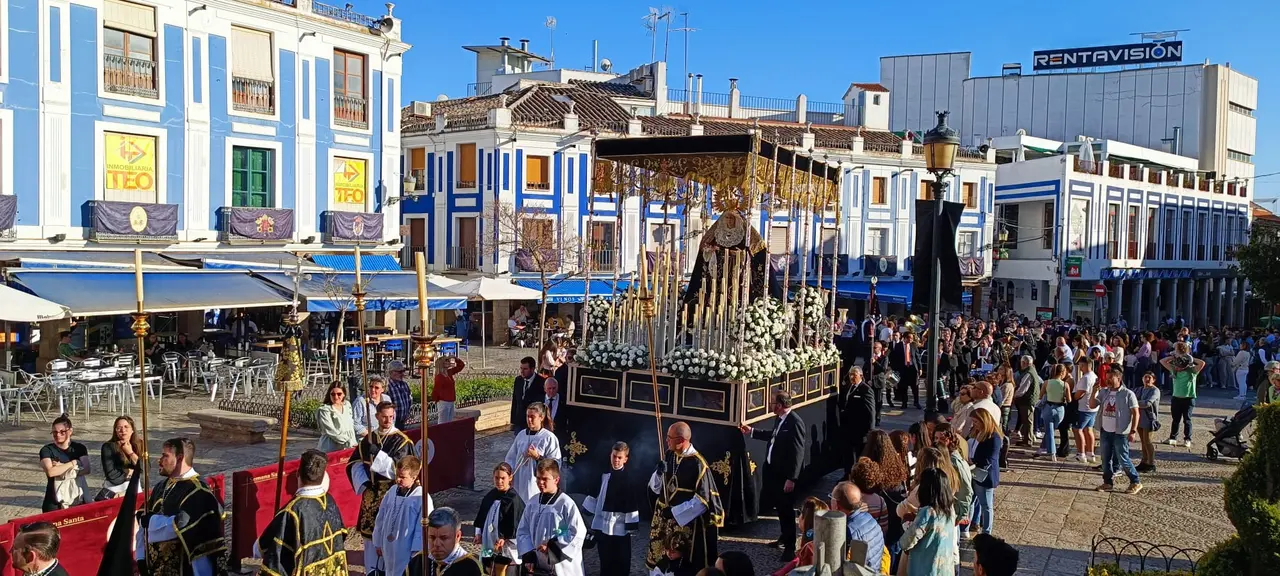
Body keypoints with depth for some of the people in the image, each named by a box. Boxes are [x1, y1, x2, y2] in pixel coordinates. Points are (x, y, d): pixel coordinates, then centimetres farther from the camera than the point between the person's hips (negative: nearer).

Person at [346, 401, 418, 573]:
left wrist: (378, 453, -24)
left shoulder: (402, 441, -7)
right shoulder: (368, 439, 7)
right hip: (371, 494, 5)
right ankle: (371, 570, 23)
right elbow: (355, 463, 8)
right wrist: (363, 482, -8)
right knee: (370, 532, 11)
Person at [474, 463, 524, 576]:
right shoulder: (490, 495, 4)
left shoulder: (514, 499, -16)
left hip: (505, 544, -7)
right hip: (489, 541, 7)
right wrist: (478, 532, 8)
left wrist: (504, 538, -20)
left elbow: (515, 523, -16)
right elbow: (481, 515, 14)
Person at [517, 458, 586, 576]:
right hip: (538, 566, 5)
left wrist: (552, 546, -17)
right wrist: (528, 556, -2)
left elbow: (578, 532, -17)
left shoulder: (566, 503, -14)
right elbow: (522, 531, 9)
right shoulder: (532, 502, 3)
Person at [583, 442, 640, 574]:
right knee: (605, 558, 15)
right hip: (602, 523, 5)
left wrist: (630, 525, -16)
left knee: (621, 559, 3)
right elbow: (595, 494, 14)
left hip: (620, 526, -5)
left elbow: (632, 503, -14)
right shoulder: (604, 475, 5)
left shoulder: (629, 479, -11)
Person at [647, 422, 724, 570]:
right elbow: (656, 487, 8)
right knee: (659, 563, 13)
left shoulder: (698, 464, -19)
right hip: (664, 519, 6)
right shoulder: (668, 455, 0)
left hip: (686, 521, -6)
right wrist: (659, 473, -13)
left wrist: (674, 512, -17)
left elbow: (703, 500, -17)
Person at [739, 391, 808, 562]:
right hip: (773, 469, 9)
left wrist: (791, 478, -24)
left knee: (786, 509, 4)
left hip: (786, 474, -9)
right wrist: (752, 432, 24)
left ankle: (790, 547, 19)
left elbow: (798, 453, -25)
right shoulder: (780, 419, 3)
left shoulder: (795, 423, -25)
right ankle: (785, 537, 43)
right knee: (780, 506, 23)